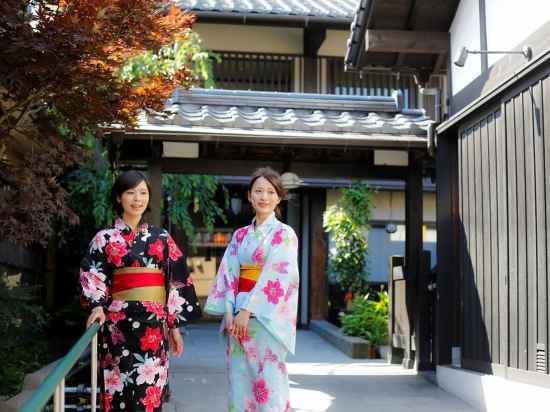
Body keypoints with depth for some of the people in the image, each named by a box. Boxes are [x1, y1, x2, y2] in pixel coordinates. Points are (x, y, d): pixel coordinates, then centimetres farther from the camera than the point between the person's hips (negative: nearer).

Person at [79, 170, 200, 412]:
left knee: (148, 391, 1)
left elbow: (175, 282, 9)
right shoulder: (105, 238, 6)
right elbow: (92, 276, 2)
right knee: (120, 390, -1)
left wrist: (174, 325, 5)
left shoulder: (161, 237, 10)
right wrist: (98, 305, -16)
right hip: (118, 323, -1)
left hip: (154, 324, 1)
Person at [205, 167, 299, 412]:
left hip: (267, 316, -5)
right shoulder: (240, 235, 13)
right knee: (239, 380, 6)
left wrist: (248, 310, -17)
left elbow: (276, 276, -12)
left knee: (268, 381, -5)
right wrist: (229, 311, -7)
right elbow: (229, 274, 7)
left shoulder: (284, 234, -2)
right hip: (238, 314, 5)